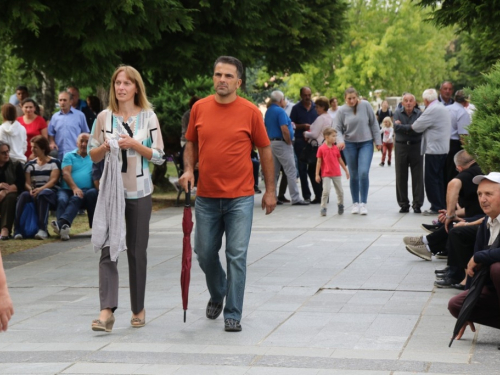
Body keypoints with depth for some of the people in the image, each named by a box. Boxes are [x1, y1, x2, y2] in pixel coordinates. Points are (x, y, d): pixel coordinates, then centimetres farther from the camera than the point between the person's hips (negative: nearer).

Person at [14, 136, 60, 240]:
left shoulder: (54, 163, 5)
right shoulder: (30, 164, 18)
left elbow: (53, 180, -8)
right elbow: (27, 182, 6)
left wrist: (40, 189, -25)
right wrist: (31, 189, -19)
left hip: (50, 193, -3)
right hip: (34, 193, 3)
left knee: (42, 194, -39)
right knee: (23, 195, -31)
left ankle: (42, 229, -49)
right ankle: (17, 229, -43)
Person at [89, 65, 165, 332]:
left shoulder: (148, 117, 1)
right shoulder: (104, 117, 4)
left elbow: (159, 156, 0)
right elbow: (93, 155, 9)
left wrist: (134, 144, -14)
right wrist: (104, 148, -12)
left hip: (139, 192, 0)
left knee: (137, 250, 7)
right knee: (108, 249, -10)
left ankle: (138, 309, 20)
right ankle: (107, 311, -16)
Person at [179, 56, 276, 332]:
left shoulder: (250, 112, -4)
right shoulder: (199, 108, 3)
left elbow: (265, 150, 3)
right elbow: (191, 143, 16)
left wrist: (270, 190, 3)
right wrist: (188, 169, -2)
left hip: (240, 198, -3)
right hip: (206, 196, 3)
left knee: (237, 256, -4)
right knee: (205, 254, 12)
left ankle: (233, 315, 5)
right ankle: (217, 294, 40)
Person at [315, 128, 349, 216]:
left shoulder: (336, 148, 4)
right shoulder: (321, 148, -7)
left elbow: (340, 160, 14)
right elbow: (319, 162, -4)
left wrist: (346, 170, 17)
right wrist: (317, 174, -6)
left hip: (337, 174, 4)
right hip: (326, 174, -4)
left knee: (340, 191, 9)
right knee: (326, 191, -12)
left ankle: (340, 205, 31)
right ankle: (323, 208, -1)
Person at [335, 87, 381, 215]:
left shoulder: (365, 105, -7)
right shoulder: (342, 110, -5)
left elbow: (373, 123, -1)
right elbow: (338, 129, -2)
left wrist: (378, 141, 0)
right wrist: (340, 140, -21)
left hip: (366, 143, -1)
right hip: (350, 144, 1)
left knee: (363, 173, -14)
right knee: (354, 175, 7)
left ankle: (363, 203, -5)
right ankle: (355, 203, 20)